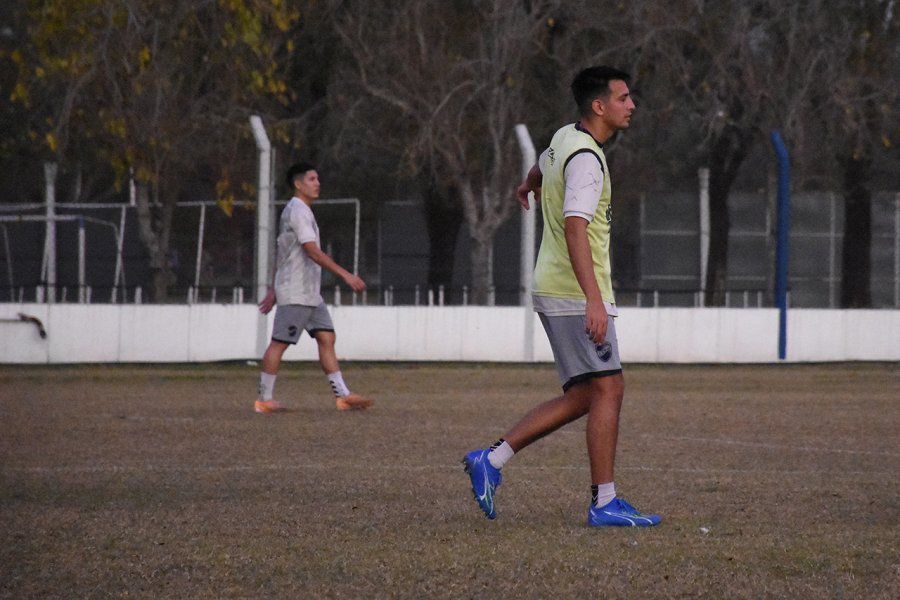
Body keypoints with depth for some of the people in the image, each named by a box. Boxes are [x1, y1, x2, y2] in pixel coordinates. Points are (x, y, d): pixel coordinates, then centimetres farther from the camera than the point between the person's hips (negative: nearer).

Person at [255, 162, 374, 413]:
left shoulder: (296, 211, 18)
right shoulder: (298, 211, -14)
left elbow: (282, 254, 23)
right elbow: (312, 251, -23)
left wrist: (273, 290, 25)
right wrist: (345, 275, -26)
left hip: (311, 293, 10)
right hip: (295, 293, -10)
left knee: (326, 338, 2)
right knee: (279, 343, -4)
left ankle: (343, 395, -1)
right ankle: (264, 400, 2)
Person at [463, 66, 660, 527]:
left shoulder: (565, 139, 13)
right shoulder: (585, 158, -17)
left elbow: (542, 166, 38)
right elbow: (575, 228, -27)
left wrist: (529, 186, 63)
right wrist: (594, 300, -34)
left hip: (556, 292, 10)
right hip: (574, 294, -10)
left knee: (582, 396, 10)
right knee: (607, 389, -9)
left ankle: (491, 459, 10)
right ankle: (604, 502, -9)